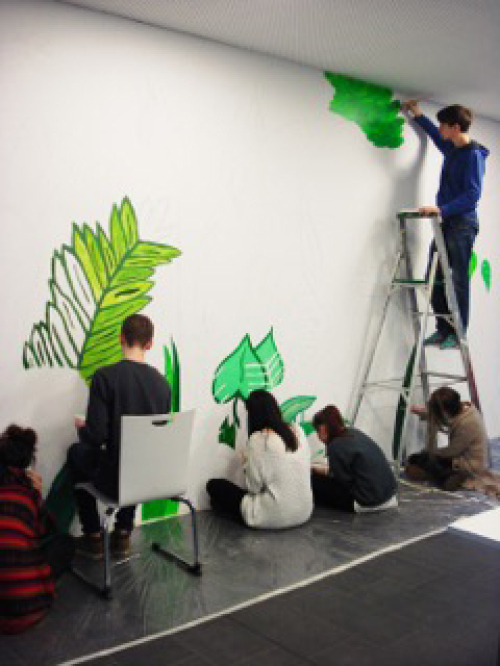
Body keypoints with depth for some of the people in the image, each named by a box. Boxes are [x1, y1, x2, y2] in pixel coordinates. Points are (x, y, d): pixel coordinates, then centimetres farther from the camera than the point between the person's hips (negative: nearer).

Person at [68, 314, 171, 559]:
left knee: (77, 452, 25)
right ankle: (123, 534, 36)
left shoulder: (105, 376, -17)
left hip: (116, 481, -4)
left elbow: (96, 436, -20)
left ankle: (93, 538, 30)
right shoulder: (162, 381, -2)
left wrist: (81, 426, 5)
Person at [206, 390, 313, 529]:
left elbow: (254, 486, -13)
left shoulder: (258, 439, -15)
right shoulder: (298, 431, 2)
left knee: (214, 485, 7)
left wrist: (246, 464, 4)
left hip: (274, 516, -7)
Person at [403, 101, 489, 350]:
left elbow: (472, 195, -18)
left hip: (462, 224, -8)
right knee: (435, 278, 4)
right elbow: (436, 135, 35)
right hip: (445, 222, 8)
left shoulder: (473, 155, -11)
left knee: (458, 279, -4)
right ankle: (443, 329, 12)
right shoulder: (451, 149, 12)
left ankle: (457, 333, 2)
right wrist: (417, 115, 35)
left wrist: (442, 209, -27)